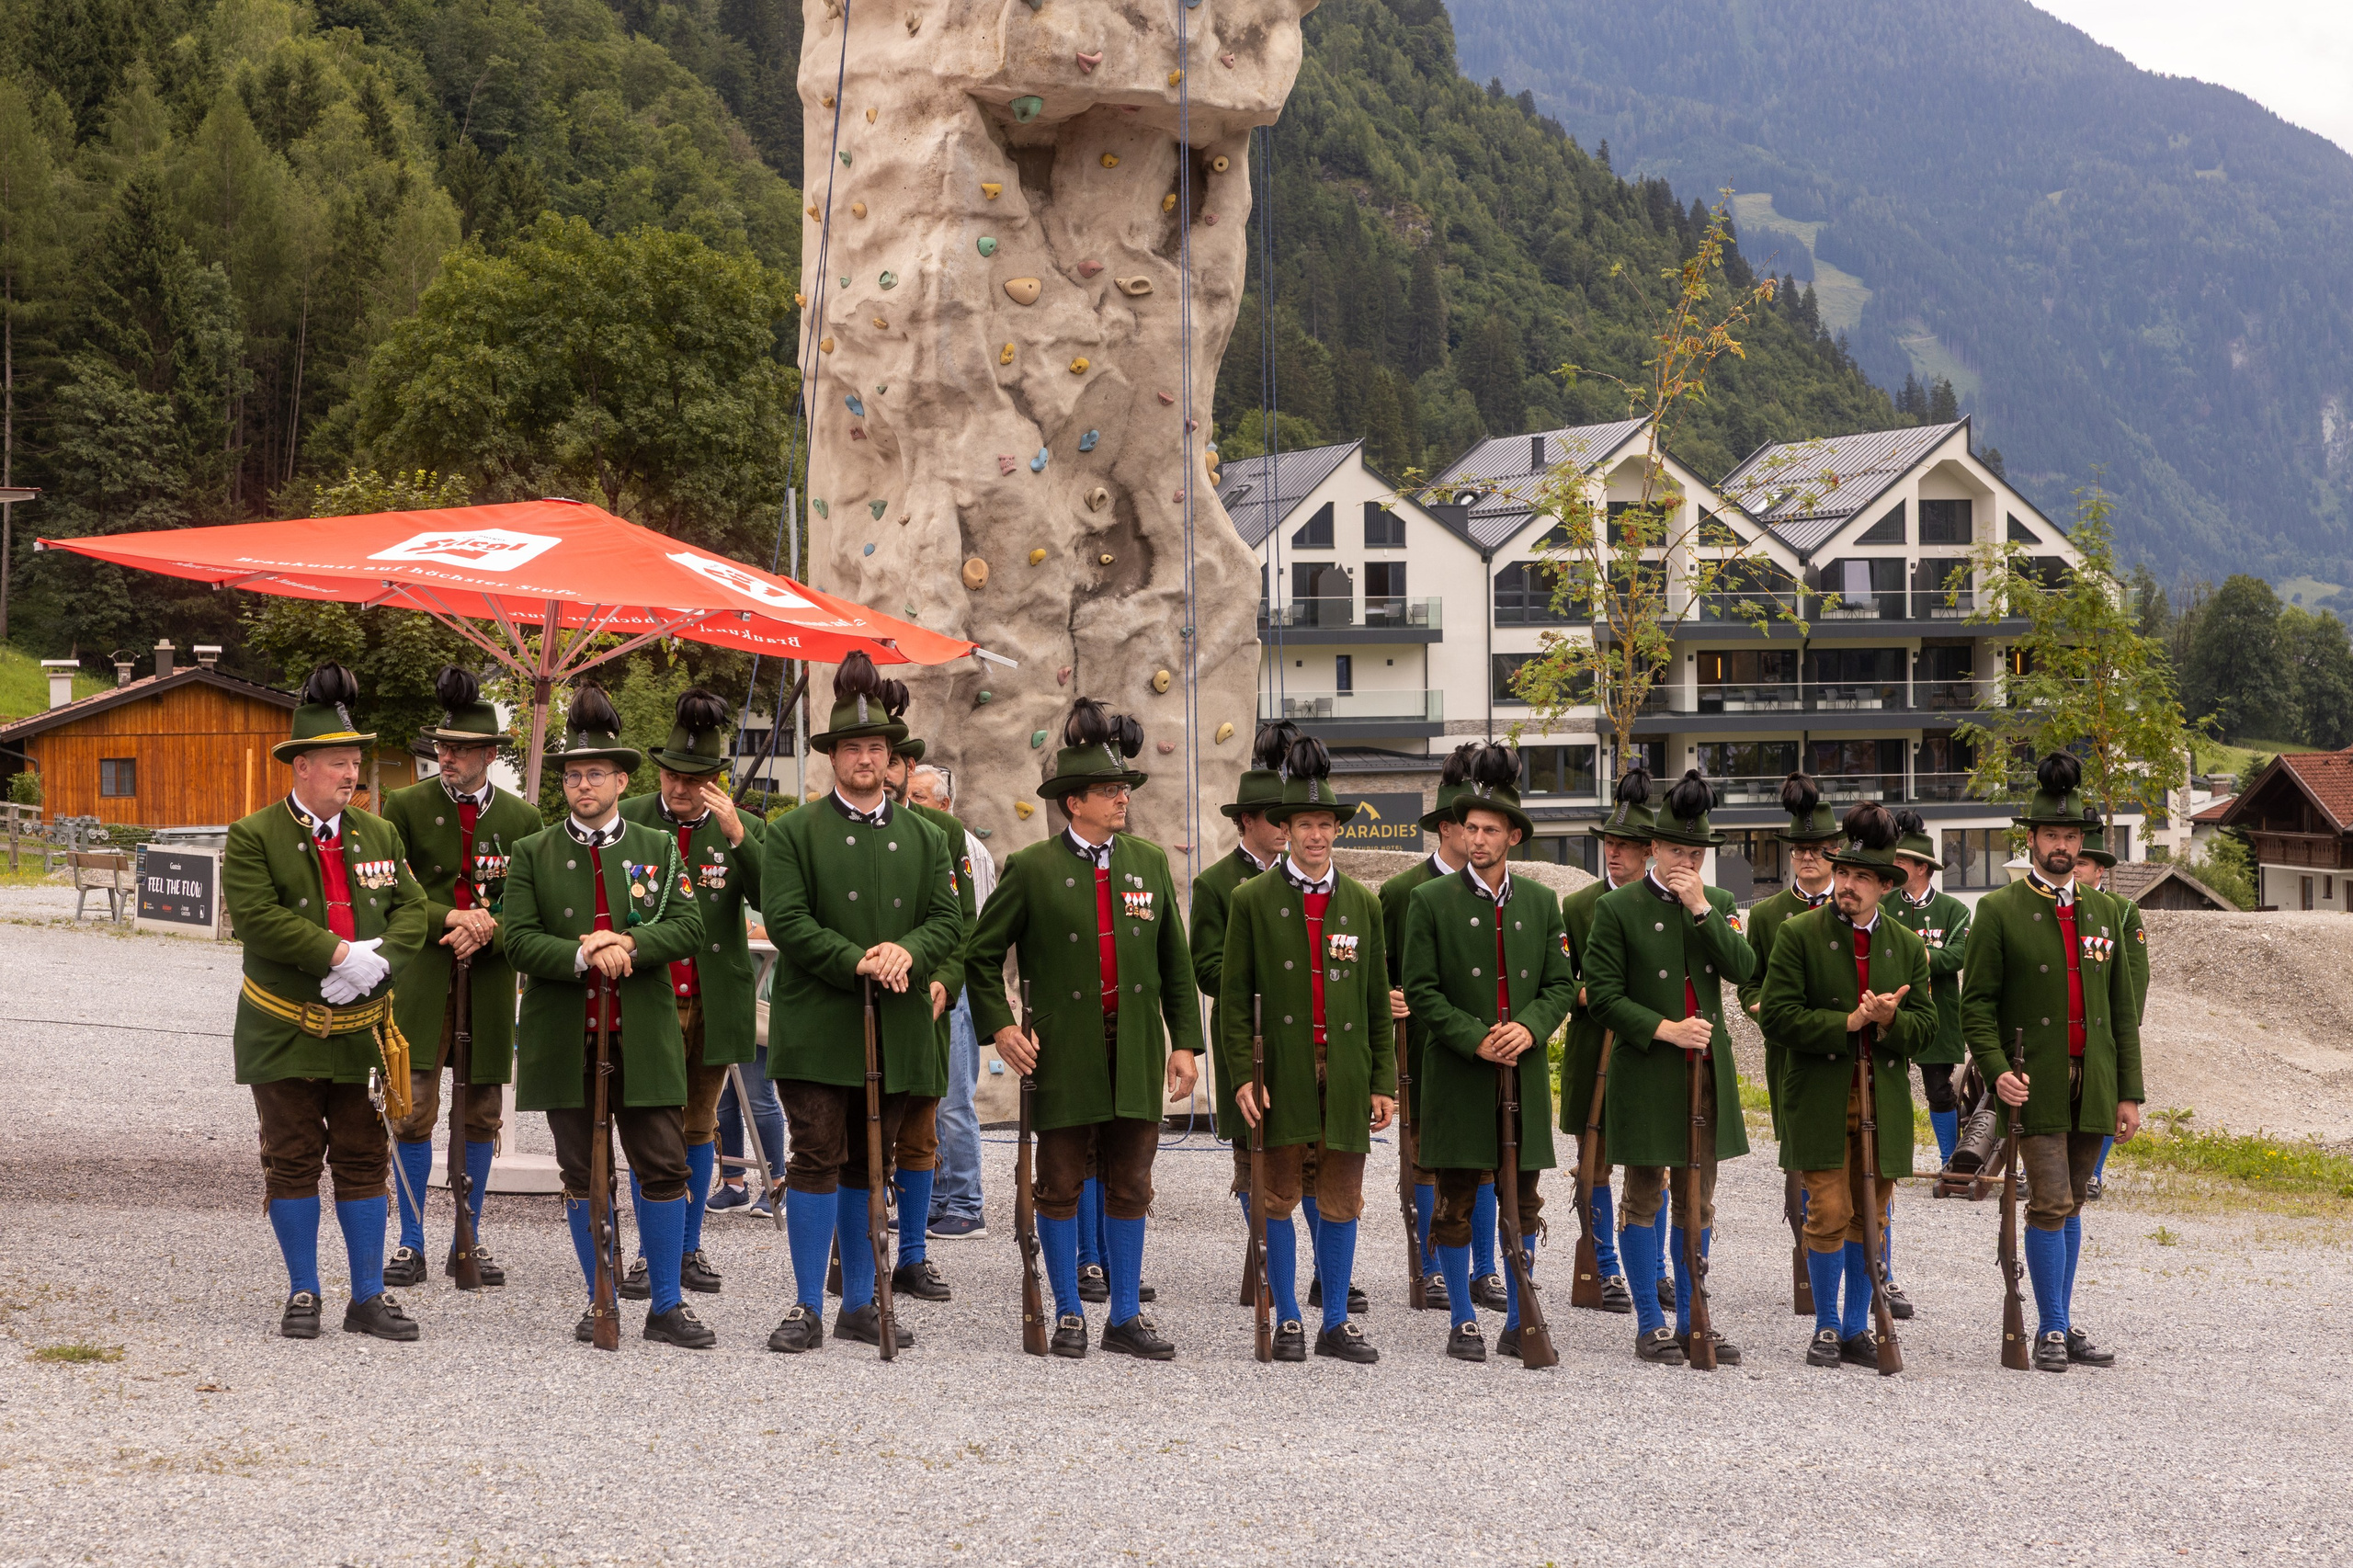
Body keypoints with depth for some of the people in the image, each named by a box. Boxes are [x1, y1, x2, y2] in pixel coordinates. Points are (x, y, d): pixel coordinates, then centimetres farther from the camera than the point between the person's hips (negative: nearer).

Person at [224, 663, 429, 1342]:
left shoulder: (378, 835, 9)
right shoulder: (253, 838, -6)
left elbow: (411, 909, 5)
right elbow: (256, 917, -18)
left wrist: (380, 961, -15)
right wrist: (340, 954, -22)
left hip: (359, 1026, 3)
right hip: (284, 1031, -3)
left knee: (363, 1160, 5)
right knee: (292, 1161, 4)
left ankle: (369, 1297, 12)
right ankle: (303, 1294, 14)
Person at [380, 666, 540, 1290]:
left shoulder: (521, 818, 7)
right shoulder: (406, 806, 2)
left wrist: (487, 931, -12)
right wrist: (449, 918, -14)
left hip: (490, 978, 2)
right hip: (422, 980, -2)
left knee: (481, 1115, 7)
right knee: (415, 1110, -4)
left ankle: (468, 1240, 17)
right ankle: (411, 1244, 4)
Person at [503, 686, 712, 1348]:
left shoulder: (660, 848, 9)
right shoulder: (532, 854, 7)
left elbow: (689, 927, -3)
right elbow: (519, 939, -4)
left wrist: (629, 945, -19)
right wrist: (582, 957, -20)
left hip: (644, 1039, 0)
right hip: (565, 1039, 0)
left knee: (664, 1167, -2)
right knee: (583, 1173, 6)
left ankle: (665, 1304, 6)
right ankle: (599, 1302, 15)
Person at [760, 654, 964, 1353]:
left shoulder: (924, 838, 14)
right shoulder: (793, 833, 2)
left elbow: (949, 919, 7)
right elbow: (786, 919, -8)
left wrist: (909, 951, -15)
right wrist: (859, 963, -18)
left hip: (896, 1028, 4)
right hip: (817, 1027, -4)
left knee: (869, 1165, 10)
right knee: (817, 1159, -7)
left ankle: (860, 1302, 17)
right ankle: (808, 1308, -2)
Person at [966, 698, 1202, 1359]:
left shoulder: (1149, 862, 9)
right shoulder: (1032, 869, -2)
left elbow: (1175, 960, 11)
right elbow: (982, 953, 4)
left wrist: (1185, 1042, 5)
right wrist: (999, 1027, -6)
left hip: (1136, 1048, 3)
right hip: (1063, 1051, -3)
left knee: (1129, 1186, 7)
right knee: (1061, 1185, 4)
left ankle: (1127, 1317, 14)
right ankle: (1068, 1315, 14)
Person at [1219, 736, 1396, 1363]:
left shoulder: (1363, 904, 10)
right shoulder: (1253, 900, 3)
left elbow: (1378, 1001, 10)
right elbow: (1235, 996, 0)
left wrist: (1385, 1081, 5)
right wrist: (1241, 1075, -8)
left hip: (1347, 1071, 2)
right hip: (1282, 1070, -2)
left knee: (1342, 1201, 5)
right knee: (1279, 1197, 1)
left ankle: (1336, 1324, 13)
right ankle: (1287, 1322, 11)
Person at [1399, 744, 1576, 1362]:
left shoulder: (1541, 902, 9)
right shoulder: (1431, 901, -1)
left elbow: (1561, 984, 8)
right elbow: (1421, 990, -5)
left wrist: (1530, 1028, -11)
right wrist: (1476, 1039, -15)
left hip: (1525, 1074, 3)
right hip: (1459, 1077, -3)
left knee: (1523, 1202, 7)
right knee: (1456, 1205, 1)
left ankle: (1518, 1323, 16)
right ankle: (1462, 1323, 9)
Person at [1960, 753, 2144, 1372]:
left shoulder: (2102, 911, 13)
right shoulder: (2000, 911, -1)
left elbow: (2123, 1008, 13)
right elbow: (1977, 1003, -3)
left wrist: (2129, 1093, 8)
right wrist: (1997, 1069, -18)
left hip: (2093, 1084, 4)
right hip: (2036, 1083, -4)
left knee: (2070, 1205, 10)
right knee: (2050, 1204, -10)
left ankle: (2063, 1324, 17)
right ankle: (2051, 1330, -2)